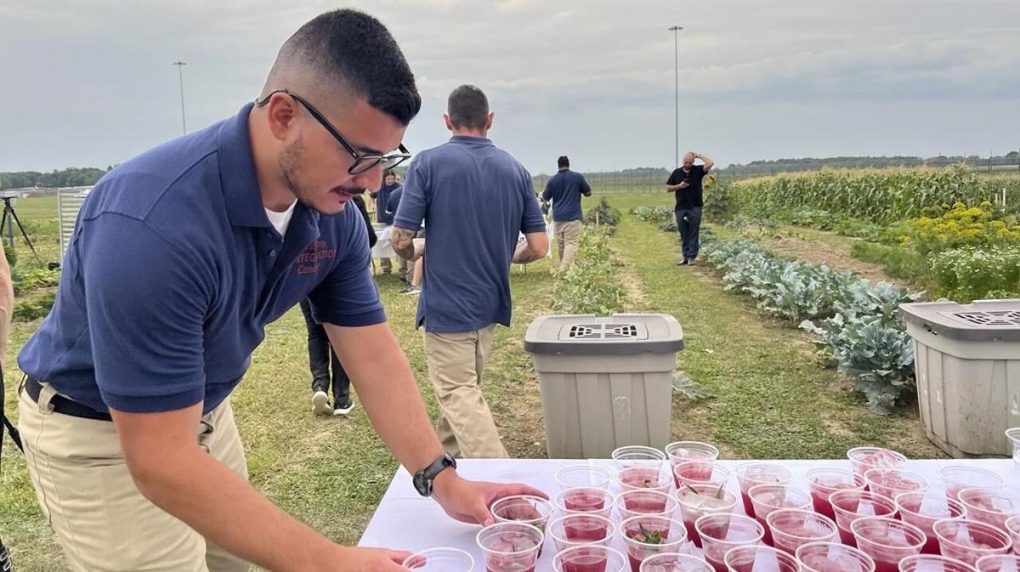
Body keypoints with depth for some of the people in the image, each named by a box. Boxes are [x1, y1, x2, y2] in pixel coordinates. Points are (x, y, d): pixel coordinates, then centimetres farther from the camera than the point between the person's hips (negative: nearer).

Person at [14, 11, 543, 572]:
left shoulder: (333, 212, -15)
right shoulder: (152, 224, -38)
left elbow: (376, 360, -9)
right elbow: (162, 462, -37)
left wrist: (443, 481, -16)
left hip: (203, 411, 7)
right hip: (94, 430, -6)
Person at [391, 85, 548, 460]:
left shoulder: (428, 163, -10)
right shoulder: (515, 170, 2)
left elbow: (401, 240, -13)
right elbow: (539, 247, -1)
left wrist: (416, 251, 10)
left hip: (446, 304, -5)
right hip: (491, 303, 6)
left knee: (459, 395, 0)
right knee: (465, 387, 23)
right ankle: (445, 458, 40)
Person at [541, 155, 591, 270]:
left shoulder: (552, 180, 3)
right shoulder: (578, 177, -2)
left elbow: (545, 199, 11)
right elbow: (588, 193, 8)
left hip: (557, 217, 3)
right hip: (573, 216, -3)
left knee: (560, 244, 13)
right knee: (571, 244, -6)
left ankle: (563, 268, 24)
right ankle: (564, 270, -18)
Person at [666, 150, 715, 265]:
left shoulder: (698, 170, 2)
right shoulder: (676, 172, 6)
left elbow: (710, 163, -14)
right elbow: (668, 188, 9)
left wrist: (698, 155, -5)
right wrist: (679, 186, -8)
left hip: (695, 207, -2)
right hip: (681, 208, 2)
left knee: (693, 234, 0)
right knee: (684, 234, 7)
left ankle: (691, 257, 5)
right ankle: (685, 257, 13)